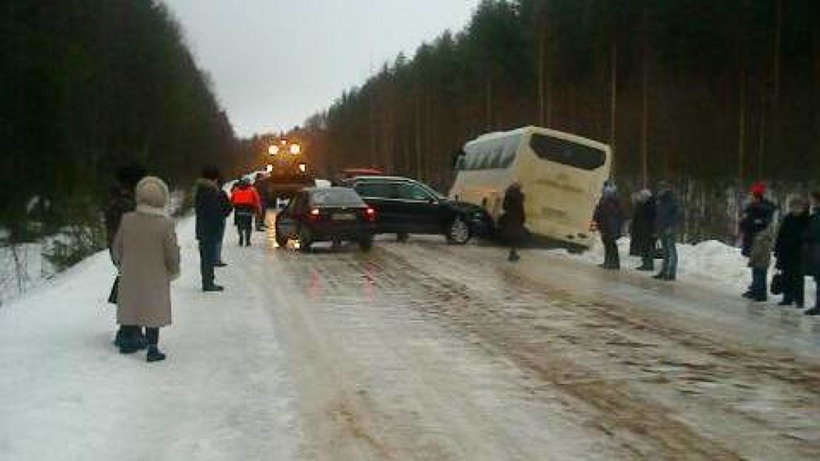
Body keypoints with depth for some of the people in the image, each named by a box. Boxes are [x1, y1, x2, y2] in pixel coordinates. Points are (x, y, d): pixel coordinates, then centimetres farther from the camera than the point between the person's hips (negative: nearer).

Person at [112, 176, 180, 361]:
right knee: (153, 312, 7)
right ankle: (152, 349, 9)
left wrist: (121, 265, 19)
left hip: (130, 276, 3)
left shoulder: (127, 219, -8)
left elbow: (117, 247, 2)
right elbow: (172, 253, -12)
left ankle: (127, 343, 28)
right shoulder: (166, 223, -17)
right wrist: (173, 271, 6)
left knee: (130, 309, 17)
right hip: (155, 277, -3)